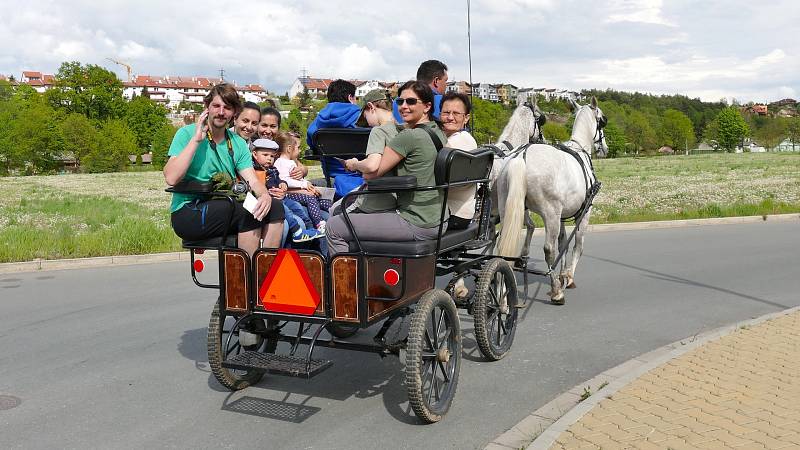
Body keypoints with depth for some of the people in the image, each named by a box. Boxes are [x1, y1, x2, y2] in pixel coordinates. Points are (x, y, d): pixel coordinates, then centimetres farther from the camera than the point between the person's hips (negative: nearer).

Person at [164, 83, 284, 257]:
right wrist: (196, 139, -17)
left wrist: (265, 195, -22)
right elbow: (171, 178, -17)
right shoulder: (187, 133, -4)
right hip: (187, 213, -6)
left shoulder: (238, 144, 12)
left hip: (224, 211, 6)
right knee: (248, 210, -28)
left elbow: (252, 181, 1)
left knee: (275, 206, -14)